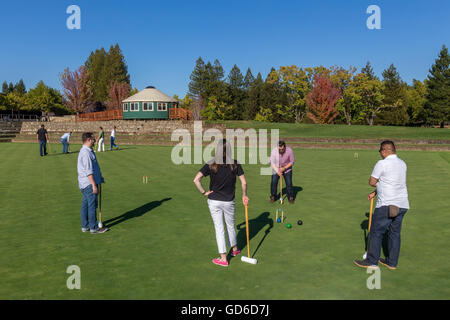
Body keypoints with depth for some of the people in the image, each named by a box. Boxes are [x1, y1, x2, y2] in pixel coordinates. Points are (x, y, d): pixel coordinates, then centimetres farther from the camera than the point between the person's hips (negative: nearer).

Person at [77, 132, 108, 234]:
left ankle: (85, 226, 22)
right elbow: (88, 171, -22)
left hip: (85, 183, 10)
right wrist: (94, 185, -23)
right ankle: (94, 228, 3)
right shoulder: (86, 153, -19)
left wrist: (99, 177, 28)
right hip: (89, 183, -10)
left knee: (85, 205, 14)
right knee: (92, 205, -4)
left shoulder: (88, 151, 15)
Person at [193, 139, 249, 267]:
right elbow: (244, 182, -6)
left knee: (219, 228, 8)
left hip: (214, 201, -1)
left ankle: (223, 258, 14)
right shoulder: (235, 164, -8)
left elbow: (196, 179, -18)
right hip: (229, 201, 1)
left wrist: (204, 192, -6)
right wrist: (244, 195, 10)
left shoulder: (210, 165, -10)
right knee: (230, 225, 22)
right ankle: (235, 249, 42)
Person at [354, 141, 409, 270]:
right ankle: (392, 262, 22)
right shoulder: (402, 164, 12)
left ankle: (372, 261, 10)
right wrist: (375, 193, 19)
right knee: (395, 233, 14)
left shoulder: (382, 164, -13)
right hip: (402, 205, 8)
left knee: (376, 232, 3)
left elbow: (372, 182, -7)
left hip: (387, 205, -8)